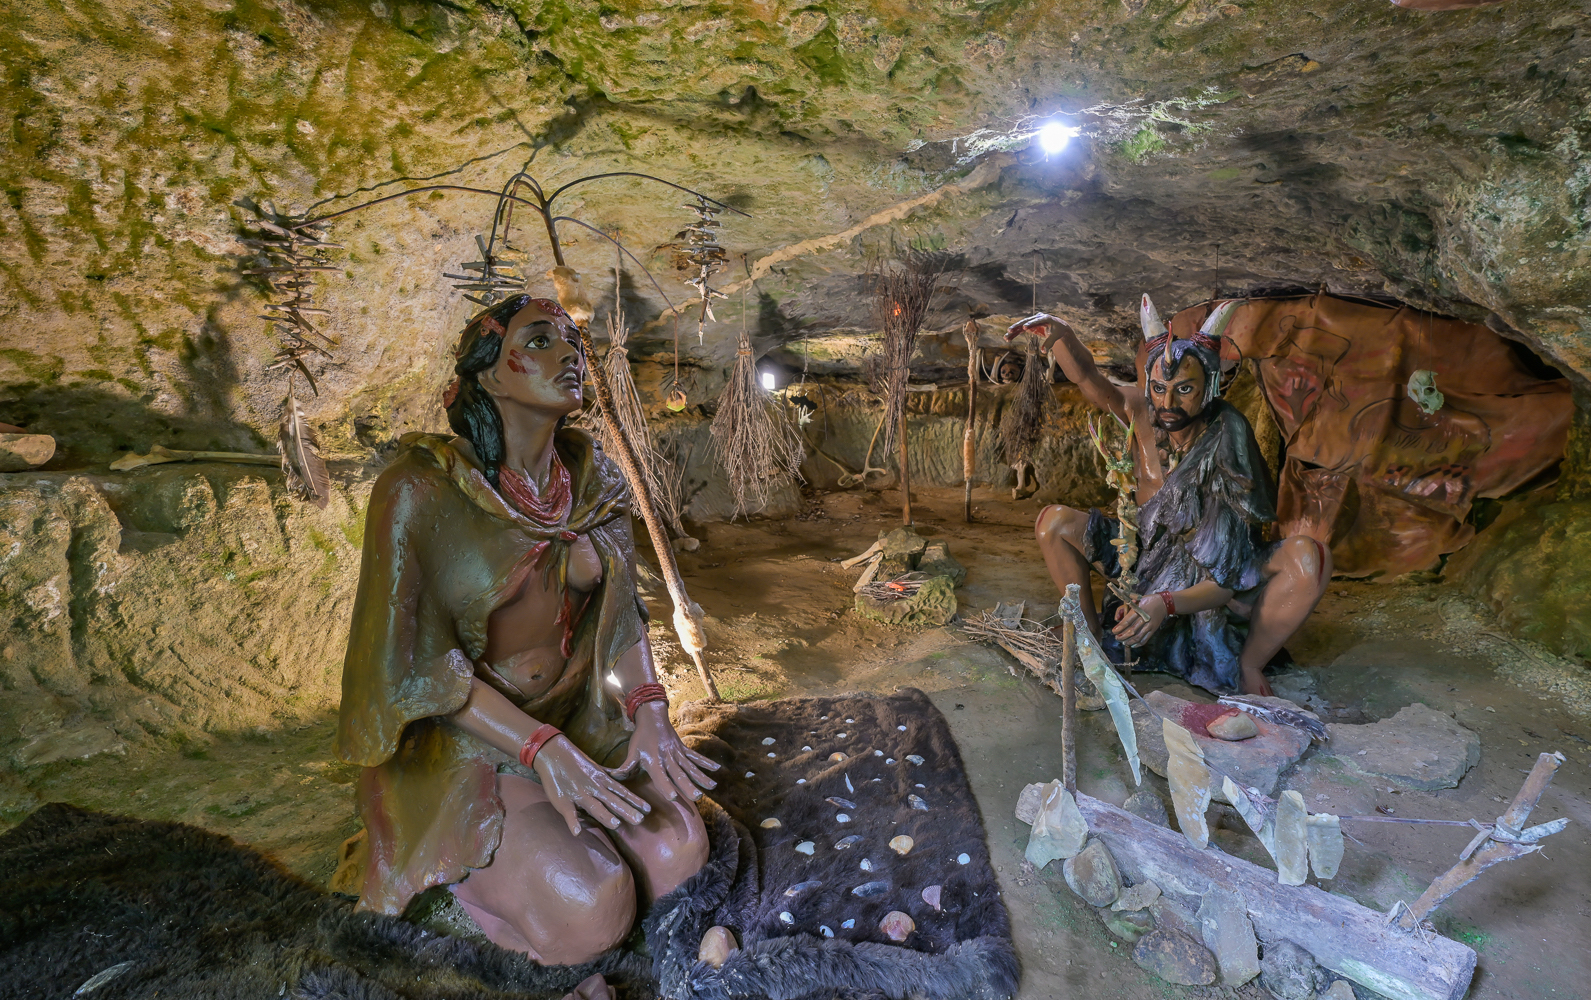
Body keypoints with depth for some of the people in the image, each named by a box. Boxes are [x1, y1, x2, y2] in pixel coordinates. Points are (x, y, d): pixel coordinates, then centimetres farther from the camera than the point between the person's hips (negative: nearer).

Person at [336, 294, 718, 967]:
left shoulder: (592, 480, -2)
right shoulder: (420, 488, -19)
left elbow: (620, 608, 4)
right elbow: (411, 659, -18)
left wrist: (649, 711, -11)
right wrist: (542, 749, -23)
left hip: (575, 721, 5)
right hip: (461, 742, -5)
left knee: (676, 853, -12)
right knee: (591, 913, -19)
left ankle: (549, 823, 14)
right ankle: (468, 860, 9)